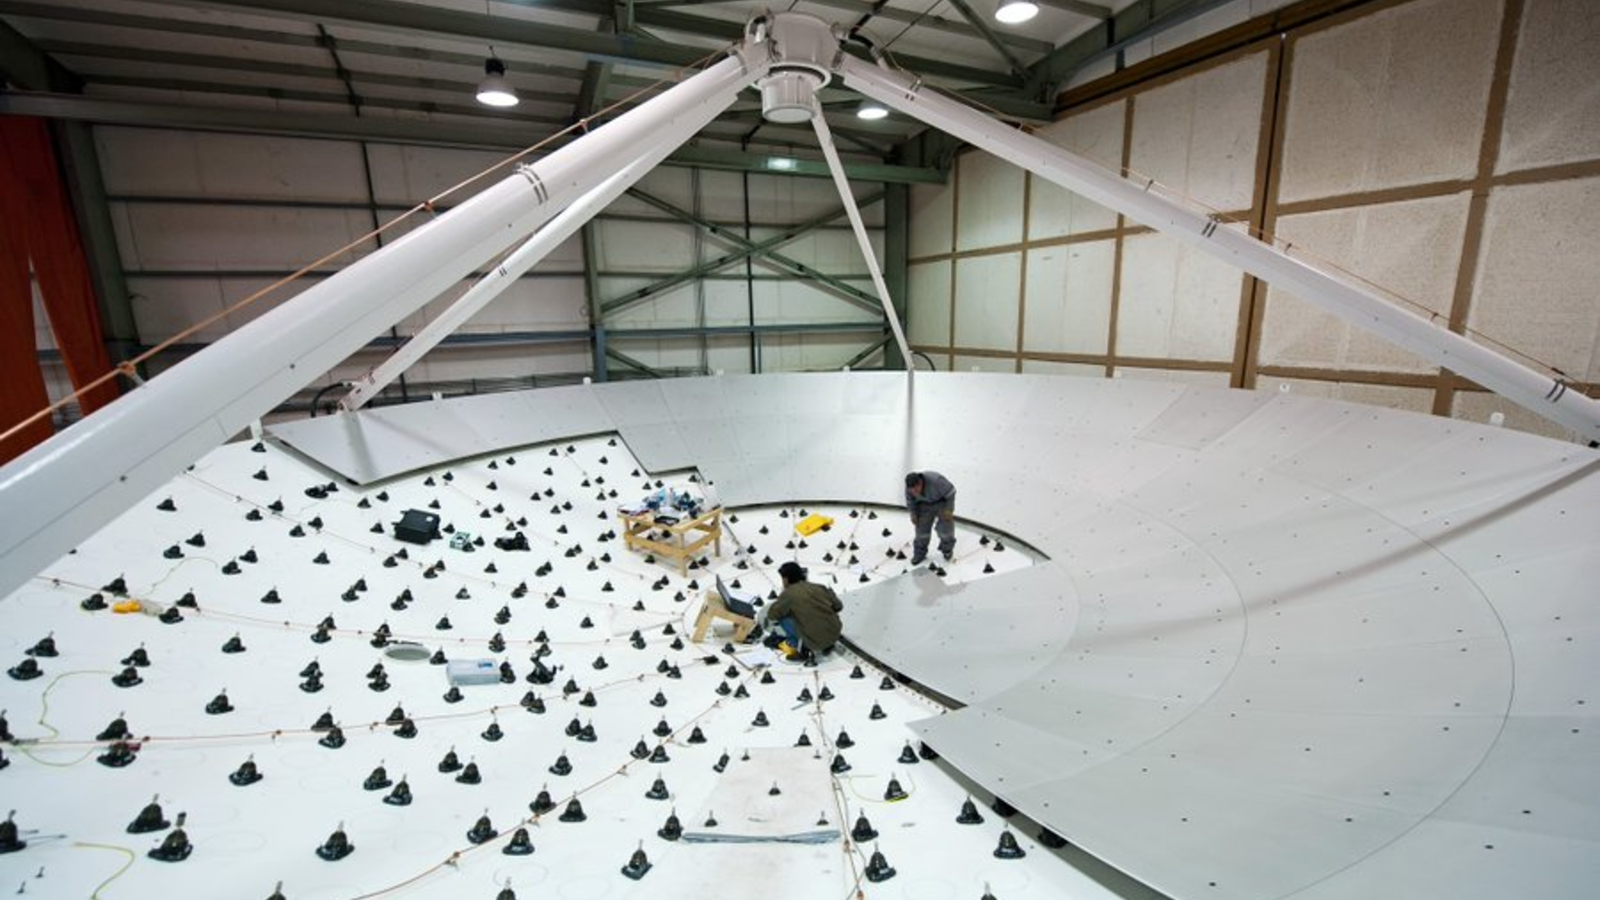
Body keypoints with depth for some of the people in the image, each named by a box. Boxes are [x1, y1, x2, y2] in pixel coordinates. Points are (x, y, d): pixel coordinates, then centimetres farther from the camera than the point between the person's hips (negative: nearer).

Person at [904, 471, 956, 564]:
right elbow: (910, 501, -3)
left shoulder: (936, 481, -41)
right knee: (921, 529, 0)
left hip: (942, 502, -3)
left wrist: (949, 509, -20)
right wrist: (913, 514, -3)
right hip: (925, 505, 3)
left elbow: (950, 492, -25)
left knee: (945, 527, -3)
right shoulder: (910, 488, -26)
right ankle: (919, 553, 18)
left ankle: (947, 549, 23)